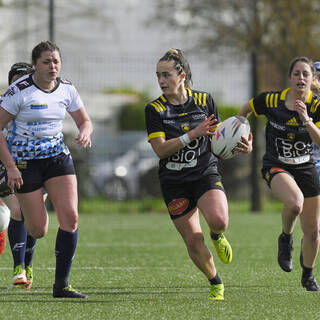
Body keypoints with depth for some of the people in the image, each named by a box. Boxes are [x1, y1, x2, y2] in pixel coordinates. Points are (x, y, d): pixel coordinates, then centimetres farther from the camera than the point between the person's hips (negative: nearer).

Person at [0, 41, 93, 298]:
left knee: (70, 217, -13)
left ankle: (61, 284, -5)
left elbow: (85, 121, 12)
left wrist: (85, 133, -13)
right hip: (24, 161, -4)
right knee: (38, 230, -4)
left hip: (58, 156, 4)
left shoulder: (66, 89, 1)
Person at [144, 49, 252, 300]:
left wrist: (242, 146, -9)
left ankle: (217, 236, 9)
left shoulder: (204, 100, 2)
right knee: (194, 244, -2)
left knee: (218, 220, -29)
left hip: (206, 174, 0)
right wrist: (193, 134, -21)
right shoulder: (155, 110, -3)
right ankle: (216, 283, 24)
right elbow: (160, 149, -13)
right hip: (174, 183, 1)